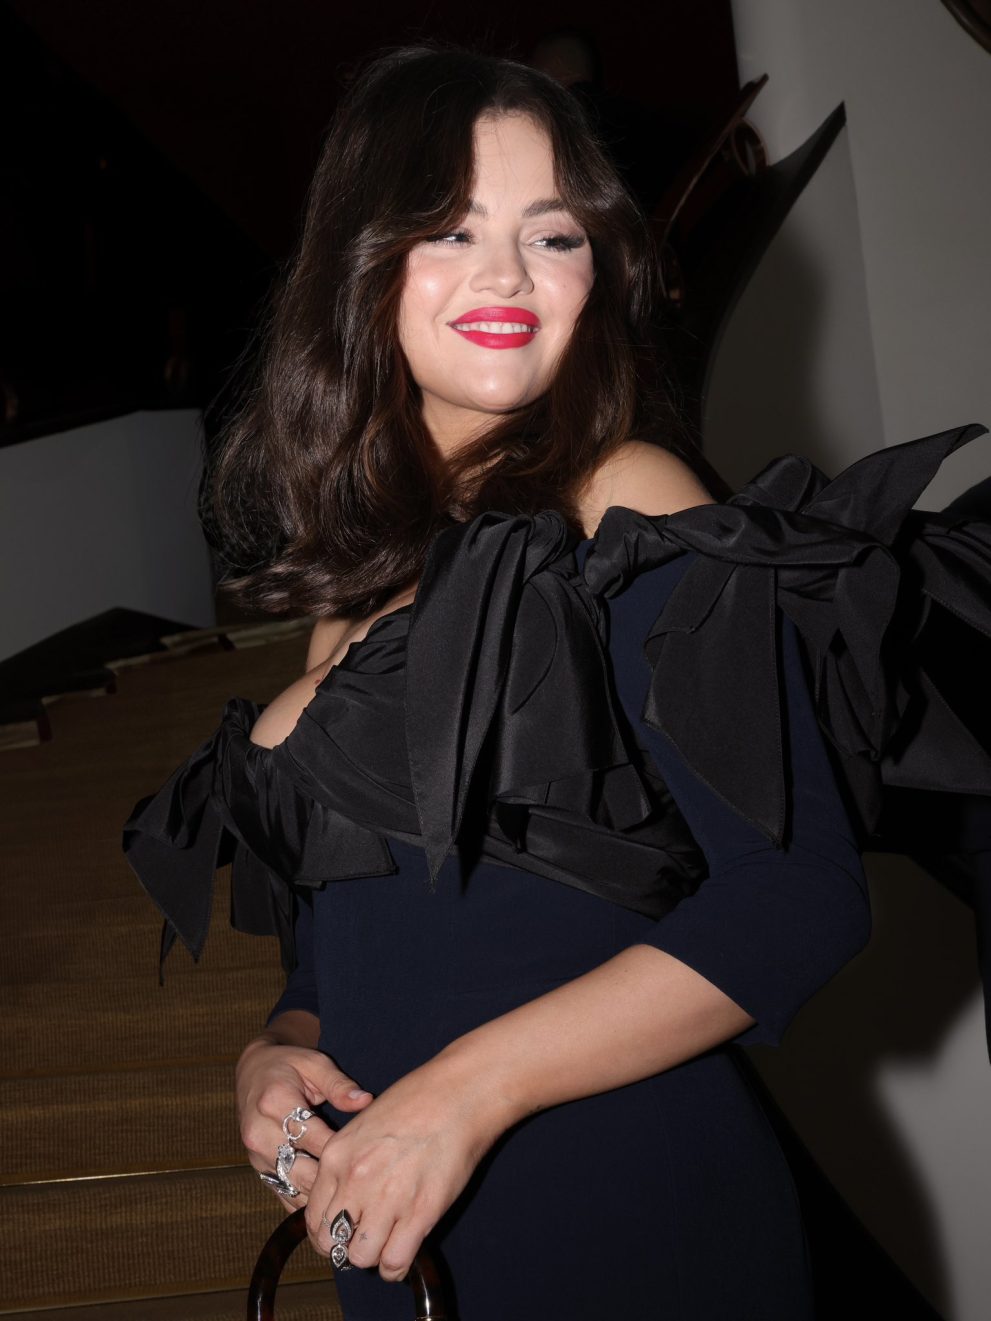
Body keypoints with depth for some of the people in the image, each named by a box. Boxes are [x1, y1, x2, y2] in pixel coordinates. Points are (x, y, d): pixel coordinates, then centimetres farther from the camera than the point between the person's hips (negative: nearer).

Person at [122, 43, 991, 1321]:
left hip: (623, 1217, -6)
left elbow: (798, 894, -18)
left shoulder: (623, 506, -10)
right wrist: (276, 1051, -6)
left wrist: (475, 1086, -21)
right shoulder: (361, 574, 9)